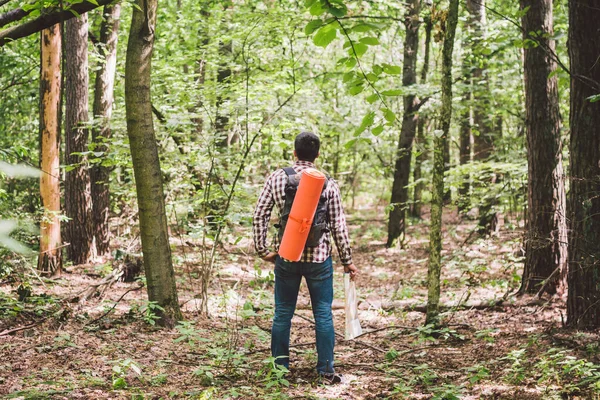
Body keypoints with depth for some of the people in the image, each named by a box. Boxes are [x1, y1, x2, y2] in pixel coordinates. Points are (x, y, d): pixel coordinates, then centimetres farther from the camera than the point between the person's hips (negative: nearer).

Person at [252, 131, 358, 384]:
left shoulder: (277, 178, -2)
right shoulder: (328, 184, -4)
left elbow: (259, 215, -3)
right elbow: (338, 225, -2)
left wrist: (262, 249, 7)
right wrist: (347, 260, 6)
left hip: (286, 256, 1)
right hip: (319, 258, -1)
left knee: (283, 313, 11)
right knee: (323, 314, 7)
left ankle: (279, 368, 18)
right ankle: (326, 371, 10)